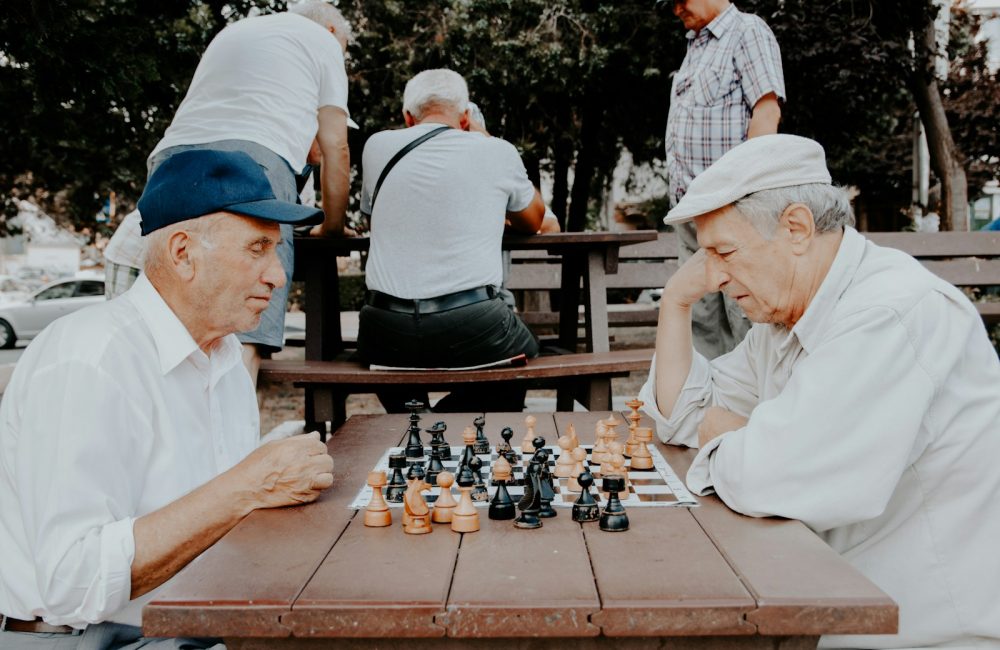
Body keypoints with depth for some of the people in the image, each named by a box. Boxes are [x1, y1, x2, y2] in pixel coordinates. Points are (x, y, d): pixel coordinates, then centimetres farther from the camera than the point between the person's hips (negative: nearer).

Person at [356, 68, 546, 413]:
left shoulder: (377, 146, 8)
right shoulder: (498, 152, 3)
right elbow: (533, 222, 22)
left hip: (386, 333, 3)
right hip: (472, 328, -3)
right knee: (526, 352, 30)